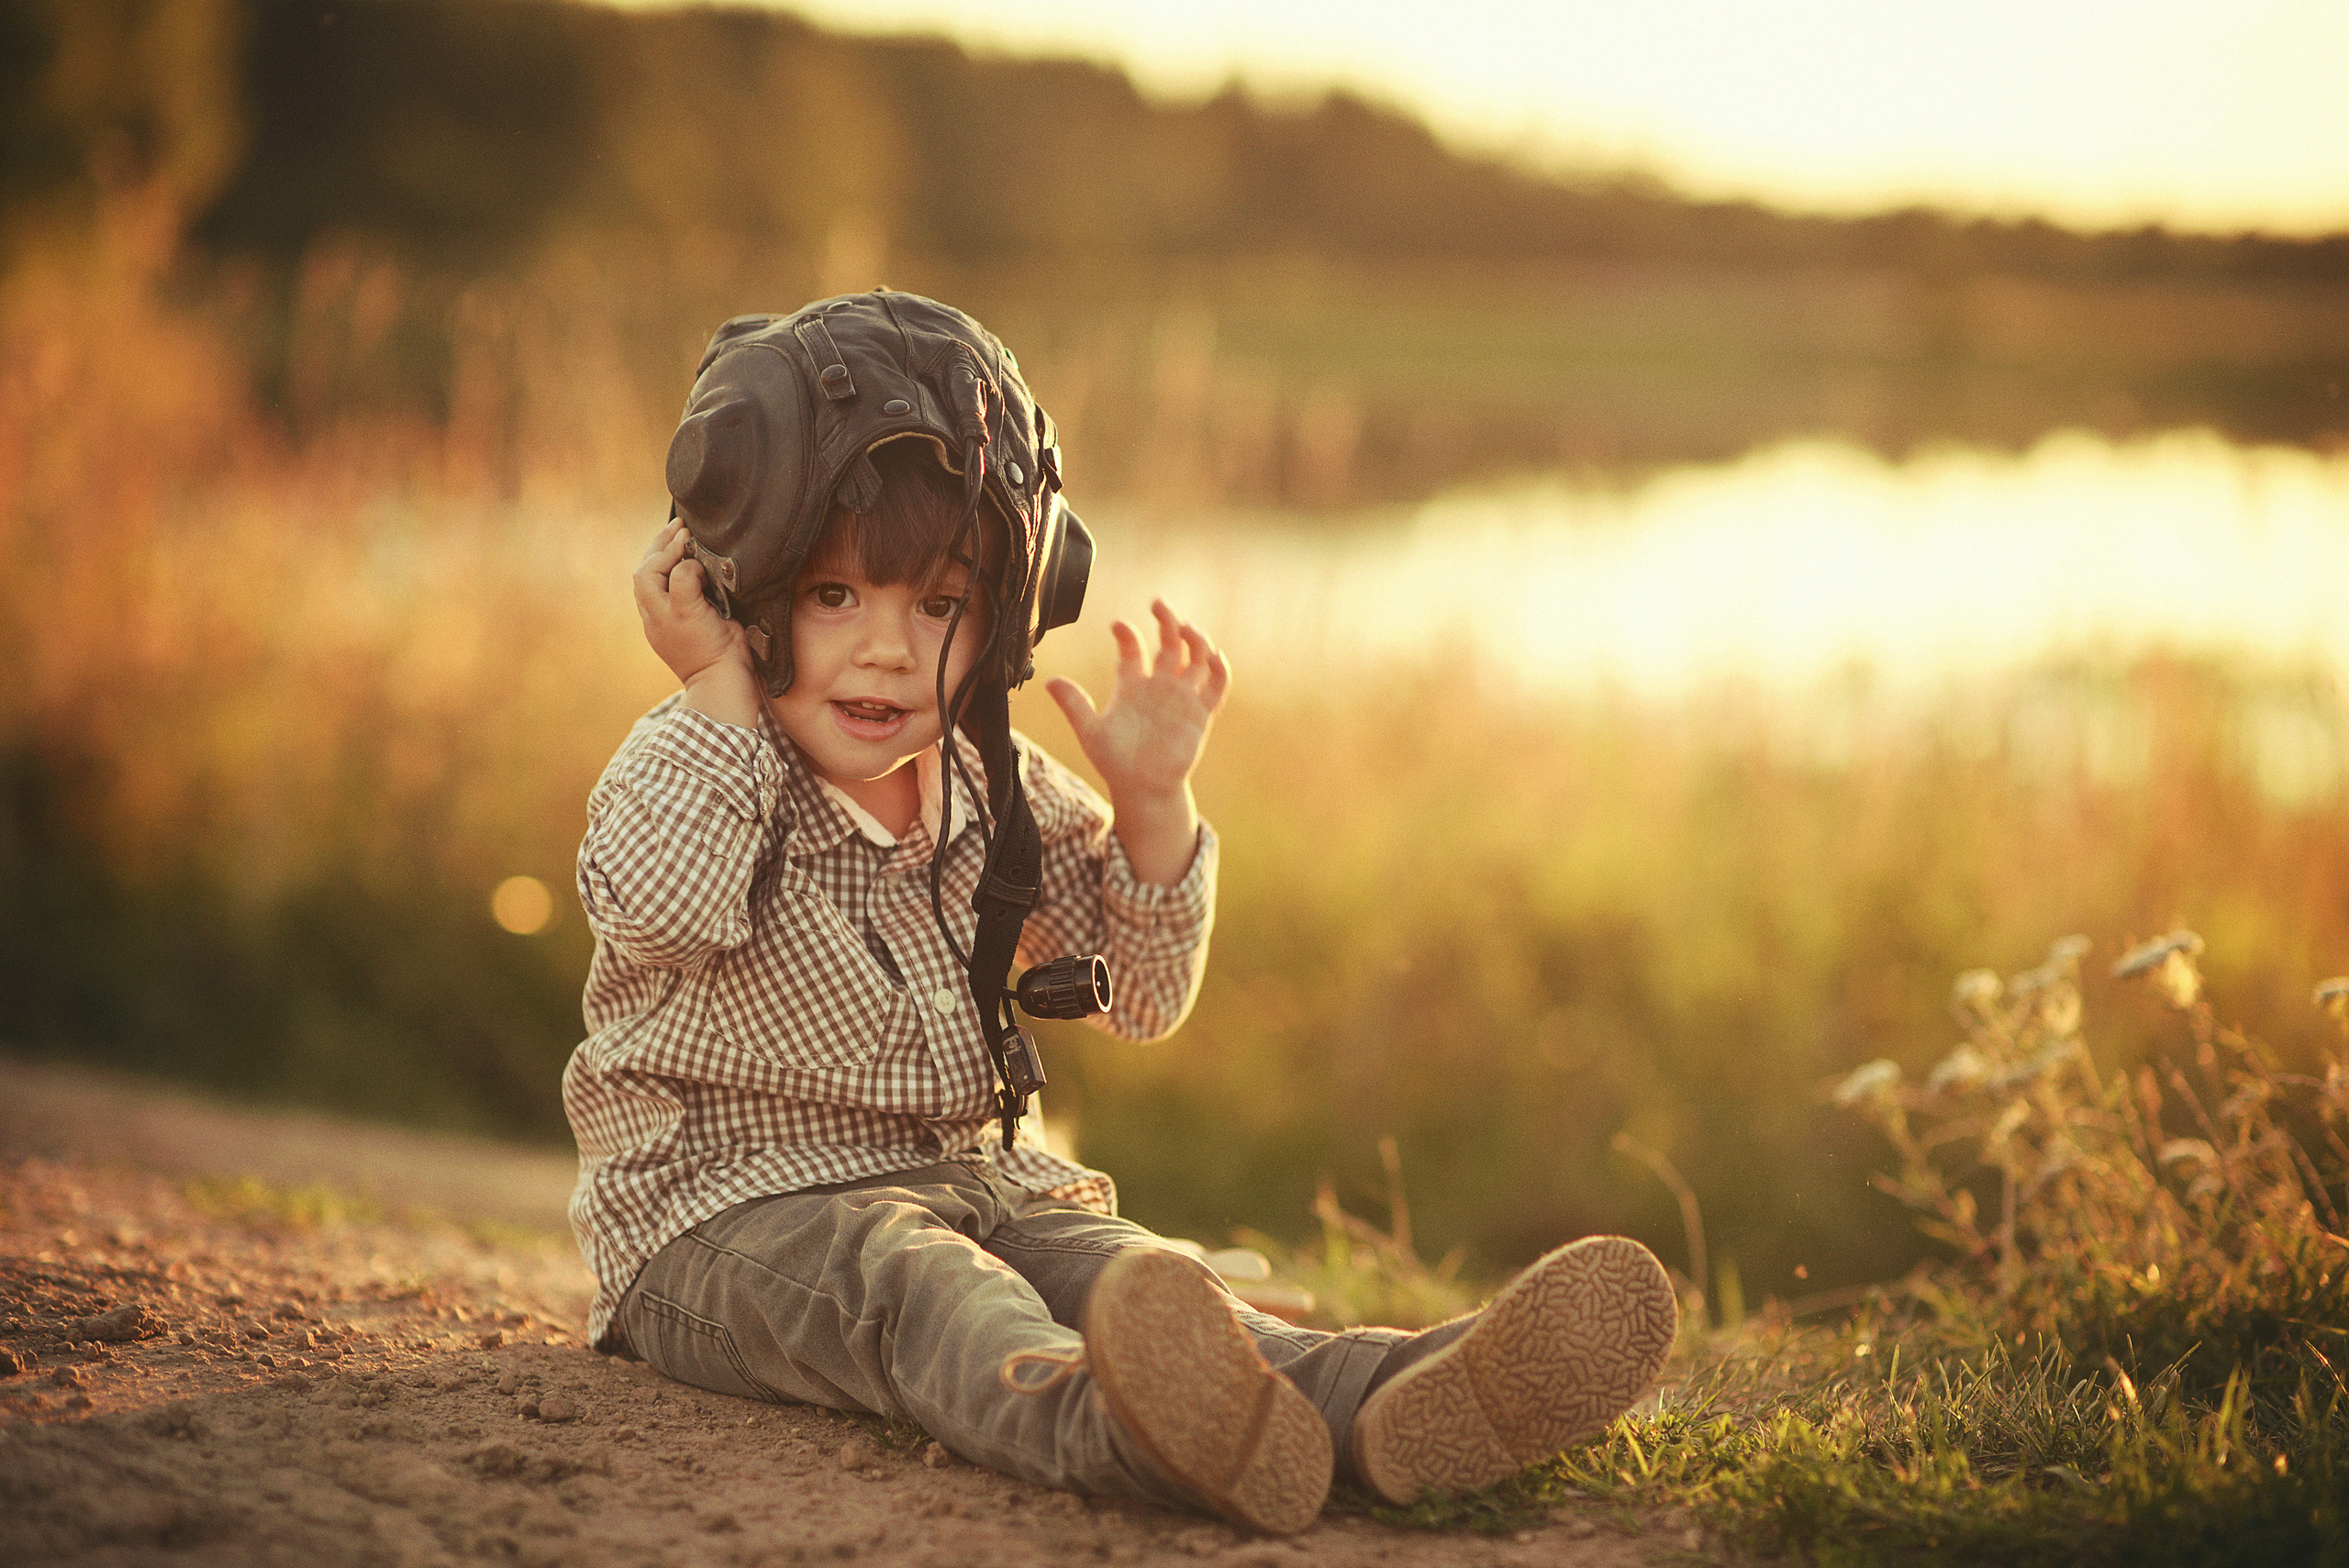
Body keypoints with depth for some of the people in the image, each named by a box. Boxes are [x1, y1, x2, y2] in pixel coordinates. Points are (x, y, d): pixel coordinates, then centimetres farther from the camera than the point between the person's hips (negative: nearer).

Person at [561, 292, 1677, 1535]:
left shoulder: (995, 793, 10)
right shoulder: (692, 767, -4)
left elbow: (1145, 996, 13)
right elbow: (658, 906, -28)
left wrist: (1150, 803, -2)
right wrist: (719, 688, -21)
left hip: (972, 1178, 5)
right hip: (729, 1218, -5)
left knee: (1107, 1265, -24)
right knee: (907, 1280, -36)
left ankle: (1388, 1402, -52)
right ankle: (1096, 1421, -70)